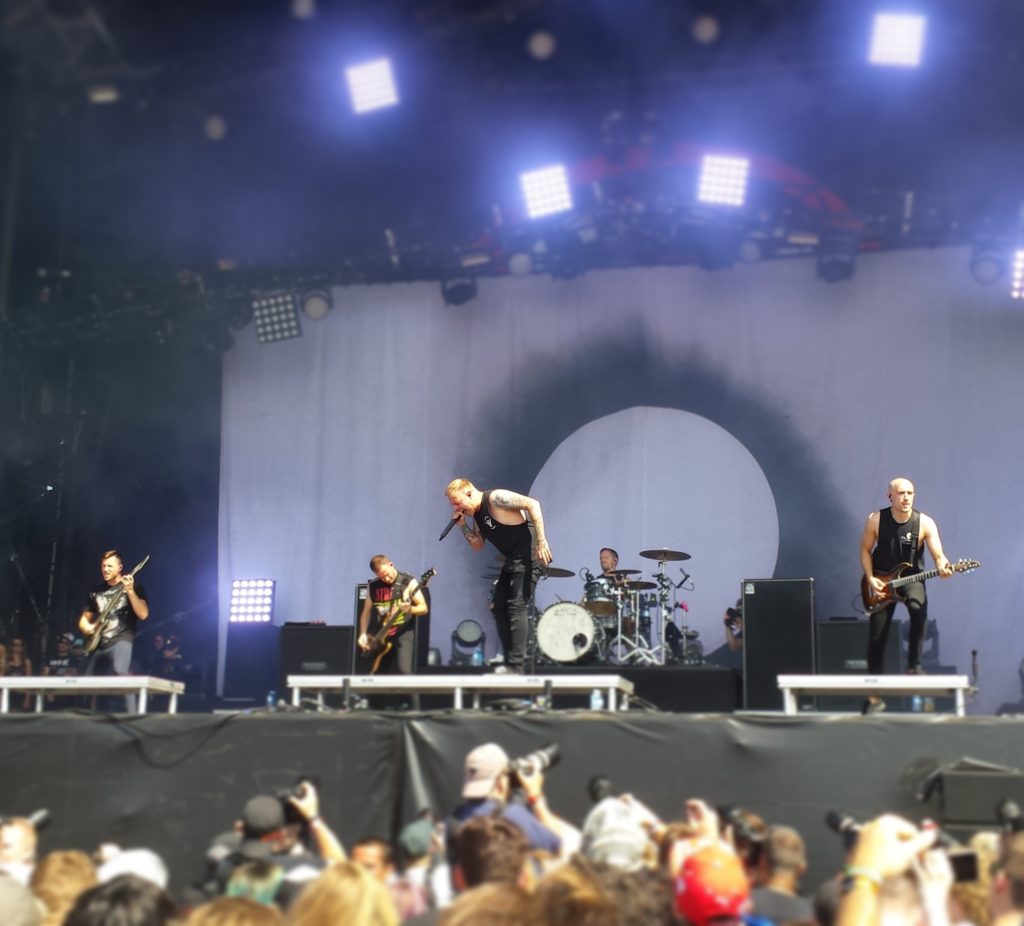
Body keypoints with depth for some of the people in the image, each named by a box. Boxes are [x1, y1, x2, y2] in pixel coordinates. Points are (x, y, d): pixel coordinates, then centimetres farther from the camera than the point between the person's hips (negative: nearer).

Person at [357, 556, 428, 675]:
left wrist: (410, 609, -25)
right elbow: (366, 612, 13)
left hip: (403, 633, -5)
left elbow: (423, 608, -4)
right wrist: (363, 635, 1)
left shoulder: (408, 582, -5)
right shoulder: (373, 586, 7)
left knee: (403, 672, -20)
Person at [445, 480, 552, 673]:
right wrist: (462, 525, 2)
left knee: (517, 605, -16)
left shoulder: (496, 498, -16)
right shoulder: (476, 514, 12)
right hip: (513, 558, 10)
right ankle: (510, 661, 14)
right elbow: (478, 545, 18)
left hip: (530, 552, -10)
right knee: (499, 606, 9)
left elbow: (533, 504, -20)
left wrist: (541, 541, -25)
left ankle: (516, 666, -18)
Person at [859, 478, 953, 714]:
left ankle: (914, 664, -17)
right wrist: (870, 579, -11)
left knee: (919, 608, -36)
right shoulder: (875, 520, -11)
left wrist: (942, 566, -39)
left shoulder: (924, 523, -13)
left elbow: (938, 555, -17)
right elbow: (865, 550, 0)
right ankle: (875, 697, 10)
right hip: (881, 581, 1)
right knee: (876, 638, -1)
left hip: (911, 578, -1)